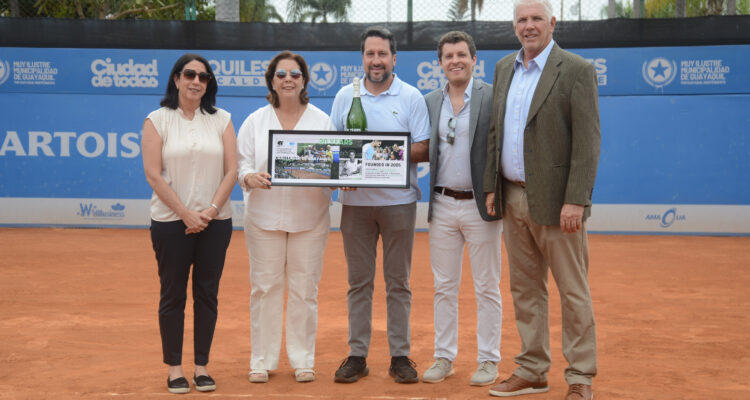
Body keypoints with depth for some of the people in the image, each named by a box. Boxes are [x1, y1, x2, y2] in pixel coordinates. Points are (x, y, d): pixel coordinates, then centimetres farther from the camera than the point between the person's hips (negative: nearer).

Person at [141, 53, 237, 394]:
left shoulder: (221, 120, 7)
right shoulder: (157, 120, 1)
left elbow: (231, 170, 2)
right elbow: (153, 175, -7)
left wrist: (212, 210, -9)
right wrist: (186, 214, -12)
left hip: (215, 222, 2)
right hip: (171, 222, -2)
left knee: (207, 294, 6)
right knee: (173, 295, 3)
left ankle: (202, 366, 16)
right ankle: (174, 368, 12)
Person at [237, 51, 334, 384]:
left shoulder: (321, 121, 6)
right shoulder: (255, 121, 6)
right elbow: (241, 165, 3)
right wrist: (251, 178, -19)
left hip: (309, 217, 0)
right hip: (265, 216, 0)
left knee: (304, 288, 4)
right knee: (264, 287, 3)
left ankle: (303, 360, 16)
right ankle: (262, 360, 15)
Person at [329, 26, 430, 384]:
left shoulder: (411, 97, 1)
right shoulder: (345, 96, 9)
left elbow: (423, 150, -3)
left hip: (398, 201, -2)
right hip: (355, 201, 2)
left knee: (398, 281, 4)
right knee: (358, 281, 6)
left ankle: (400, 356, 11)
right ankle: (357, 355, 13)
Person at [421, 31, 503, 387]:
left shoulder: (493, 97, -4)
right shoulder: (429, 102, 10)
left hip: (480, 205, -4)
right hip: (442, 206, 4)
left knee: (486, 288, 5)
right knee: (444, 287, 10)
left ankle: (488, 360, 15)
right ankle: (444, 357, 21)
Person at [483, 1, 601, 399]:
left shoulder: (576, 70, -8)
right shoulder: (504, 68, 12)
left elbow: (588, 141, -13)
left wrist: (576, 201, -20)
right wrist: (492, 187, 8)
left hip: (555, 201, -6)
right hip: (513, 199, 7)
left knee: (573, 291, 2)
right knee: (525, 290, 13)